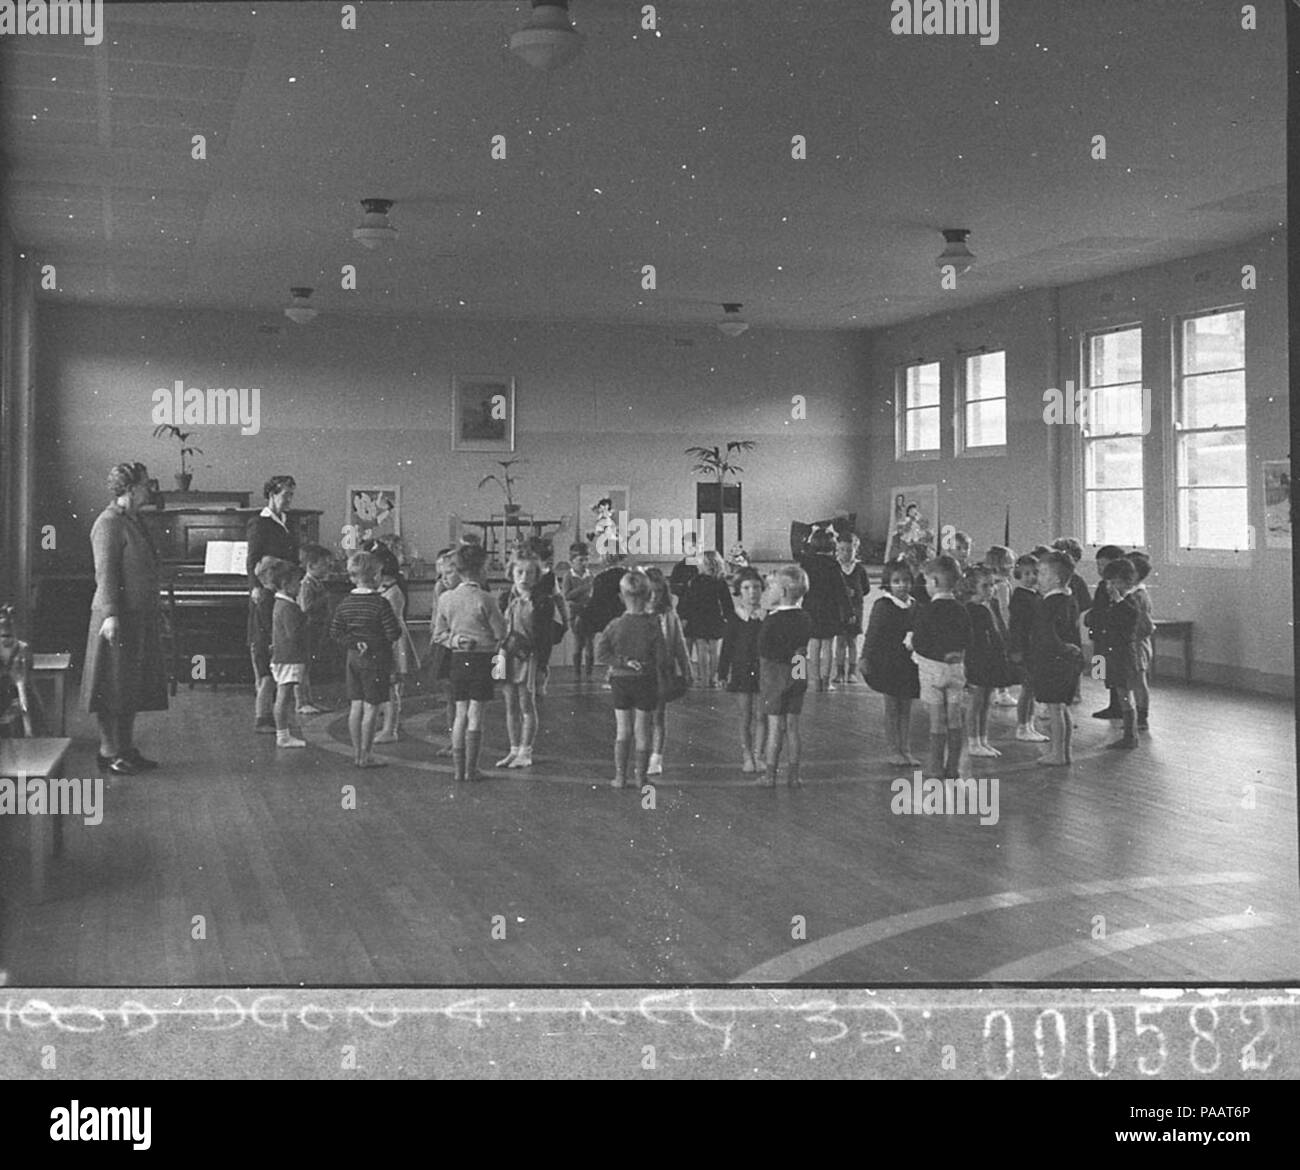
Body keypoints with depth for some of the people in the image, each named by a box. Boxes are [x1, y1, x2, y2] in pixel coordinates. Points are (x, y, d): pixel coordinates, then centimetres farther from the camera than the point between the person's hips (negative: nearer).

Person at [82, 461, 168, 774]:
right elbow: (105, 572, -19)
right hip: (119, 618, -10)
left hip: (141, 618, 10)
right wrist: (110, 614, -25)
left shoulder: (132, 520, 16)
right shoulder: (109, 523, -13)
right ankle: (108, 751, 4)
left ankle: (126, 748, 18)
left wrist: (157, 610, 22)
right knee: (114, 686, -3)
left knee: (134, 686, 12)